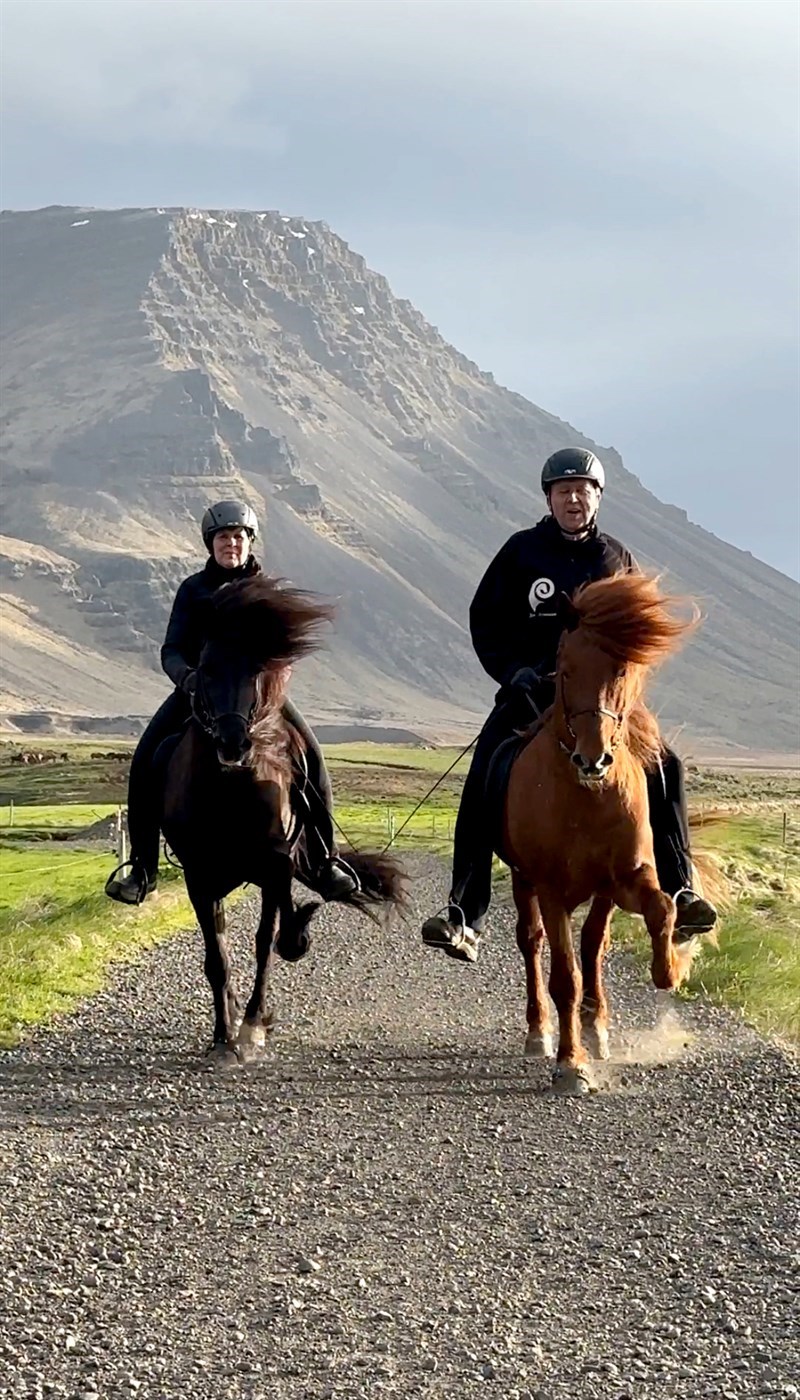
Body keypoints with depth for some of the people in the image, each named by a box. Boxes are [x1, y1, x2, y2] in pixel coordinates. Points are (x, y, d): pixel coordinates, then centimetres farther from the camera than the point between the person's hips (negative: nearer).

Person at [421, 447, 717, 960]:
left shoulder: (616, 558, 9)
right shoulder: (522, 551, 3)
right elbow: (484, 620, 7)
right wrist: (512, 671, -8)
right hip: (530, 689, -2)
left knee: (665, 768, -16)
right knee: (481, 788, -20)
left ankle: (677, 894, -9)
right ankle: (464, 916, -20)